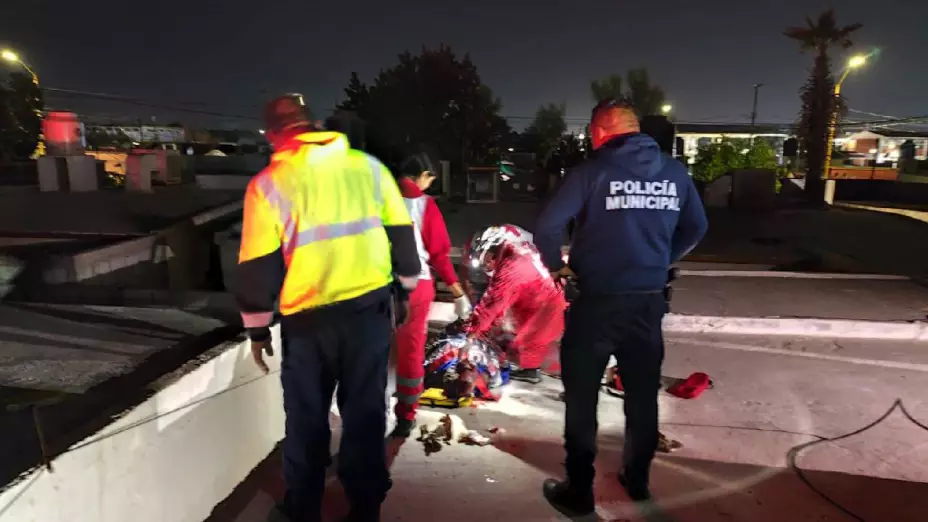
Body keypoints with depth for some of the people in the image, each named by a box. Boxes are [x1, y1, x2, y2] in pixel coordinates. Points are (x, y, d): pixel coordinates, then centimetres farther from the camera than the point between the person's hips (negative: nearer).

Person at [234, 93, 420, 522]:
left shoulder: (268, 185, -5)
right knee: (365, 411, 15)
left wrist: (257, 328, 6)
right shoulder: (367, 165, 2)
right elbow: (401, 231, 6)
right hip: (371, 308, 2)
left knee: (307, 418, 16)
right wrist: (407, 285, 17)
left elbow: (258, 265, -4)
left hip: (308, 319, -2)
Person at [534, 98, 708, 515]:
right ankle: (637, 481, 37)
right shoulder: (675, 172, 4)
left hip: (596, 304, -4)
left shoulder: (592, 171, -11)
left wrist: (558, 266, -2)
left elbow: (547, 227, -18)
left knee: (581, 402, 9)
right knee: (643, 399, 20)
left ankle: (579, 493, 20)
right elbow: (697, 228, 15)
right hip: (648, 304, 5)